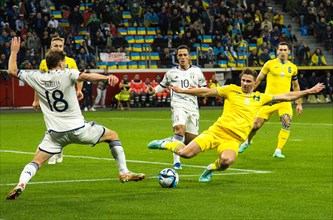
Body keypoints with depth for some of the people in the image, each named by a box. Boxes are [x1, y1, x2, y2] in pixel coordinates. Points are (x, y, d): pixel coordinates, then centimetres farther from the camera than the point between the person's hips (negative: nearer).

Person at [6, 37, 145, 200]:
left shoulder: (36, 78, 2)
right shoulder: (66, 74, -8)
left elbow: (12, 71, 13)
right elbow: (85, 76, -28)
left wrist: (14, 52, 25)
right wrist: (106, 77, -40)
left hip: (55, 133, 2)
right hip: (78, 129, -2)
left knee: (37, 161, 9)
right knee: (113, 136, 17)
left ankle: (20, 184, -19)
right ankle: (124, 173, 15)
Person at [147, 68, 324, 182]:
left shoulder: (260, 98, 14)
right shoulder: (232, 90, 7)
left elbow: (285, 97, 16)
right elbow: (207, 92, 9)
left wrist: (308, 92, 11)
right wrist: (183, 91, 6)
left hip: (234, 139, 1)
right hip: (217, 131, -1)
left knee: (227, 161, -34)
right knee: (186, 153, -18)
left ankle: (211, 169, 2)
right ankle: (168, 144, 17)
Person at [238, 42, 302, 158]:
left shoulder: (293, 67, 9)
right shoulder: (270, 64, 0)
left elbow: (296, 86, 20)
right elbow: (258, 80, 7)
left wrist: (299, 104, 17)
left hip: (285, 101, 2)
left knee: (287, 124, -22)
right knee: (256, 125, 0)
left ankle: (278, 151, -14)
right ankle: (248, 141, 32)